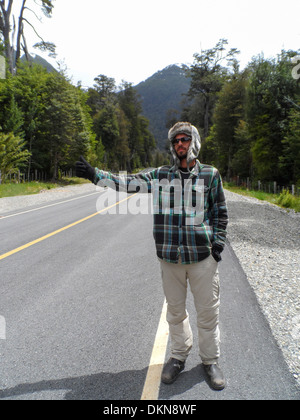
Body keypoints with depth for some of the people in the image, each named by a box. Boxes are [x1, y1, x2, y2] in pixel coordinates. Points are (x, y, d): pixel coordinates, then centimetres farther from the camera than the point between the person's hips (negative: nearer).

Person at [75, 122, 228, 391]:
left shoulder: (210, 175, 2)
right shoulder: (160, 175, 5)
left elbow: (220, 211, 9)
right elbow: (127, 183, 5)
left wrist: (218, 240, -1)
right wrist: (95, 174, -2)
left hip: (202, 256, -1)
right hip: (170, 256, 2)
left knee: (208, 311, 8)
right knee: (175, 310, 15)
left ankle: (210, 360, 31)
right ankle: (179, 356, 37)